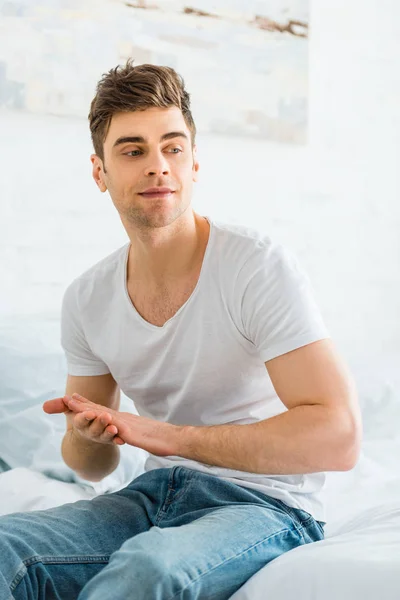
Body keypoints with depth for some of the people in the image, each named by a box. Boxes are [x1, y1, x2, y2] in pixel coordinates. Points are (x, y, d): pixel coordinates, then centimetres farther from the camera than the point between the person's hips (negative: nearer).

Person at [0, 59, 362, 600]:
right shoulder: (85, 300, 2)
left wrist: (170, 435, -26)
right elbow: (93, 466, 12)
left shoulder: (262, 266, -16)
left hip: (264, 506, -4)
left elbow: (338, 438, -24)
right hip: (153, 496, 5)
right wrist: (87, 433, -14)